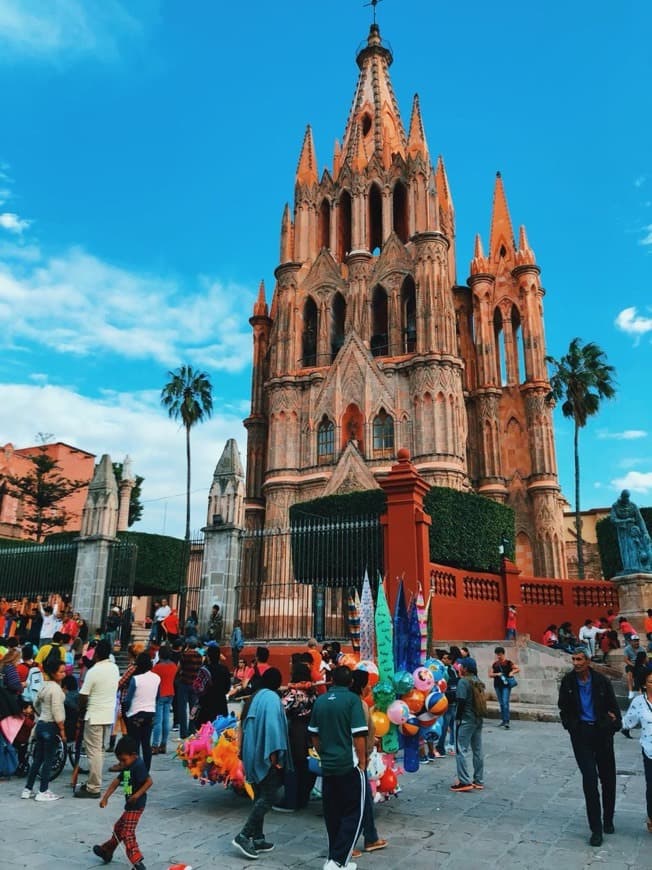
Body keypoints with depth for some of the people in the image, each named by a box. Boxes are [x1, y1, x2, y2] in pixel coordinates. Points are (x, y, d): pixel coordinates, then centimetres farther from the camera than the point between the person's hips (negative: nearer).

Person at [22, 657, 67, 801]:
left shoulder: (44, 686, 10)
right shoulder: (56, 688, -17)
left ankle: (28, 790, 20)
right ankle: (43, 792, 4)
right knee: (48, 760, -1)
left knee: (37, 759, 15)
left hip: (40, 724, 9)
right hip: (51, 726, -9)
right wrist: (62, 729, -14)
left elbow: (36, 704, 22)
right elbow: (57, 711, -20)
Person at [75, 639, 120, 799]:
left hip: (95, 716, -8)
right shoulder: (115, 668, 4)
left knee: (94, 751, -2)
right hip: (109, 714, 8)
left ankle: (93, 788, 2)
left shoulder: (93, 672, -18)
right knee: (100, 750, 18)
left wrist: (81, 711, 5)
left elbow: (83, 696, -13)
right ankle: (94, 782, 27)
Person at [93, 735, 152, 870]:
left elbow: (149, 781, -25)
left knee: (127, 832, -10)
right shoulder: (127, 768, 9)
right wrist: (105, 797, 6)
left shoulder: (138, 766, -21)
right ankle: (107, 850, 43)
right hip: (130, 805, 10)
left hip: (136, 805, -10)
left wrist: (138, 794, -32)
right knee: (118, 827, 24)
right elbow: (116, 782, 11)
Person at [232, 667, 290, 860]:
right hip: (266, 756, -9)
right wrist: (274, 754, -20)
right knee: (267, 797, -4)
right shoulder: (272, 698, -15)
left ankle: (257, 838, 18)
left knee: (260, 797, 15)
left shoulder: (256, 697, 11)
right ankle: (243, 836, -8)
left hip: (253, 755, 9)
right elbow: (272, 726, -23)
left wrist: (247, 754, 20)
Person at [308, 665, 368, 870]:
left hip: (328, 766, 5)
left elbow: (314, 735, 13)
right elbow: (359, 735, -15)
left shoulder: (320, 701, 5)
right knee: (353, 813, 5)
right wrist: (362, 761, -5)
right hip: (350, 765, -5)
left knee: (332, 814, 15)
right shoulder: (352, 699, -11)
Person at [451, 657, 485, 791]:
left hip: (466, 720, -8)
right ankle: (479, 780, 18)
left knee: (462, 750, -5)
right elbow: (480, 701, 12)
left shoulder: (463, 682, -14)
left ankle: (465, 782, -7)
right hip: (478, 720, 8)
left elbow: (461, 701, -18)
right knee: (478, 750, 12)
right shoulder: (478, 682, 10)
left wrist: (457, 717, -10)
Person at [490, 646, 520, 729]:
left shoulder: (508, 663, -3)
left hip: (506, 685, -5)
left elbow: (518, 669, -2)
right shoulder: (495, 664, 8)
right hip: (497, 685, 5)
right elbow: (490, 674, 7)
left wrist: (512, 672, -18)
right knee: (501, 703, 13)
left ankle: (507, 722, -14)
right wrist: (497, 674, -10)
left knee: (505, 703, -13)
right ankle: (503, 720, 24)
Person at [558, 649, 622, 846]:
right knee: (589, 778, -7)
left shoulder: (601, 681, -7)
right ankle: (596, 828, 2)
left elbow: (613, 705, 5)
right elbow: (564, 707, 8)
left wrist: (615, 725, -4)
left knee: (608, 778, 12)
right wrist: (569, 724, -1)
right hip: (581, 734, -1)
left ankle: (608, 820, 33)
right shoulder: (568, 681, -3)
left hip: (602, 732, 1)